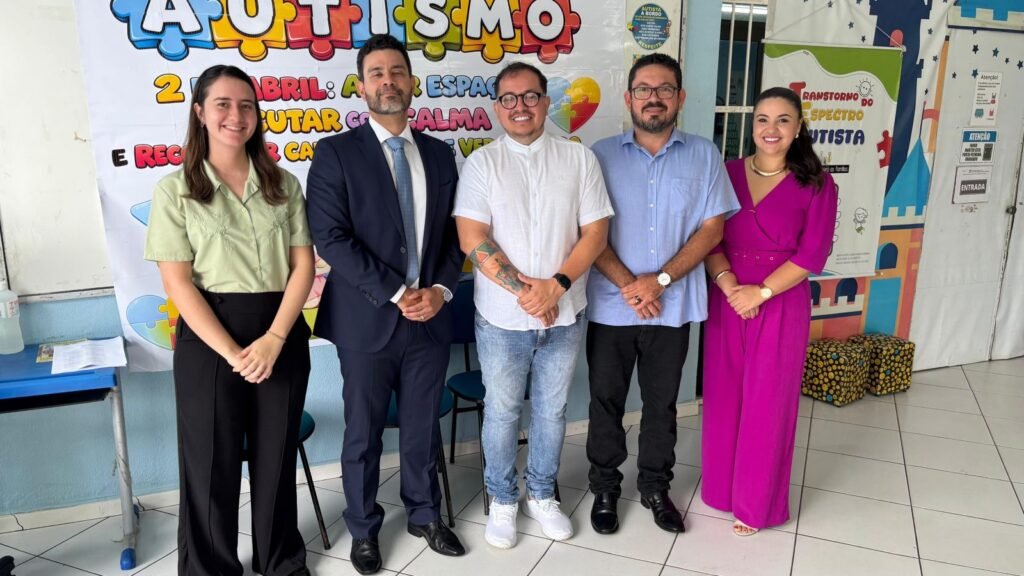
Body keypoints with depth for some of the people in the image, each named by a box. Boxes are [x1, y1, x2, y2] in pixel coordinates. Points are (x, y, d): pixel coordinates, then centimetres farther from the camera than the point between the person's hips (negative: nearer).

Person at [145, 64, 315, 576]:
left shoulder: (284, 185, 5)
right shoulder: (175, 190, -2)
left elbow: (303, 267, 0)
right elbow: (177, 283, -7)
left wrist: (273, 340, -12)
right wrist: (231, 352, -14)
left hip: (282, 335, 2)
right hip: (208, 338, -2)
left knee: (276, 454, 14)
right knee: (212, 458, 9)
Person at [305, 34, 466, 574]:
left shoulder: (439, 153, 9)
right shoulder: (335, 153, -5)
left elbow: (455, 233, 10)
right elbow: (331, 238, -13)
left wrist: (441, 289, -7)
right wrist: (395, 294, -16)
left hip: (429, 317, 3)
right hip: (367, 320, -3)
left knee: (423, 427, 16)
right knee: (363, 433, 11)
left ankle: (425, 514, 36)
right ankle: (364, 528, 31)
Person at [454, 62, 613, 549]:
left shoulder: (579, 158, 2)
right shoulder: (481, 163, -3)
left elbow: (596, 232, -3)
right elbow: (472, 240, -11)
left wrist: (556, 286, -15)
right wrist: (524, 291, -18)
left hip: (565, 314, 2)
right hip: (502, 317, -1)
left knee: (552, 410, 15)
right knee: (502, 411, 12)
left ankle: (541, 495, 35)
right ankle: (502, 500, 31)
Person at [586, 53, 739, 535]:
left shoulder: (703, 156, 2)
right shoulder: (602, 155, 0)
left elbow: (712, 228, -3)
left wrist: (660, 280, -14)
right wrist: (628, 285, -16)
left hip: (674, 307, 1)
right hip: (610, 306, 0)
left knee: (662, 404, 14)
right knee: (606, 402, 11)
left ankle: (655, 487, 33)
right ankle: (604, 488, 29)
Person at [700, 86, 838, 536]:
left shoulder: (816, 183, -3)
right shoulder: (727, 173, 4)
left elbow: (813, 254, -8)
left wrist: (760, 292, -16)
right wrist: (728, 284, -16)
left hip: (781, 304, -2)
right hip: (725, 300, 3)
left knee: (767, 402, 6)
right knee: (723, 396, 10)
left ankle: (756, 503, 23)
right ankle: (721, 488, 30)